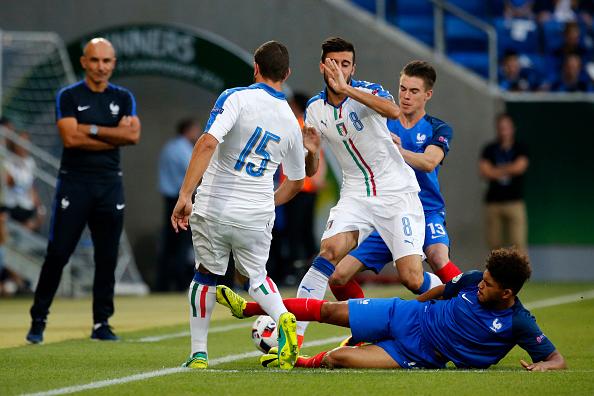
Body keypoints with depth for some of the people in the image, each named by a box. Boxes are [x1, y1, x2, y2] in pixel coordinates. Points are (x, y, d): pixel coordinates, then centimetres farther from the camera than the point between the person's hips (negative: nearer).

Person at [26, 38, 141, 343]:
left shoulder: (123, 98, 9)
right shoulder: (68, 97, -1)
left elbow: (134, 135, -7)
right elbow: (70, 137, -15)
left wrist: (92, 129, -12)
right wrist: (115, 136, -10)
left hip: (110, 184, 3)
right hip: (74, 183, -3)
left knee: (107, 258, 4)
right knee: (57, 254, -6)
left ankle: (101, 324, 12)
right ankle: (38, 321, 2)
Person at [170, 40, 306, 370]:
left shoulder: (236, 98, -8)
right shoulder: (291, 123, 7)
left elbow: (208, 143, -23)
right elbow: (295, 183, 19)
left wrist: (185, 195, -23)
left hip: (212, 209, -3)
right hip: (257, 216, 3)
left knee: (206, 276, 18)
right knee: (256, 276, 23)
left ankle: (199, 354, 15)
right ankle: (283, 318, -7)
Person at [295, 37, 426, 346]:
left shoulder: (366, 91, -12)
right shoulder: (314, 109, 3)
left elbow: (394, 111, -36)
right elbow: (310, 170, 9)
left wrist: (347, 89, -42)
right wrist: (309, 151, -15)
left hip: (397, 192, -3)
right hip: (356, 193, 3)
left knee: (412, 279, -14)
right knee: (329, 250, -23)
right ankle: (294, 332, -21)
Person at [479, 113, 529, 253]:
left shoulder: (520, 149, 8)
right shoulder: (489, 149, 12)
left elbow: (519, 167, -9)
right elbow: (485, 172, 0)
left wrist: (496, 171, 0)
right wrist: (507, 170, -3)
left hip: (514, 201, -2)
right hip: (494, 201, 2)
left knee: (518, 243, -10)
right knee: (494, 243, 0)